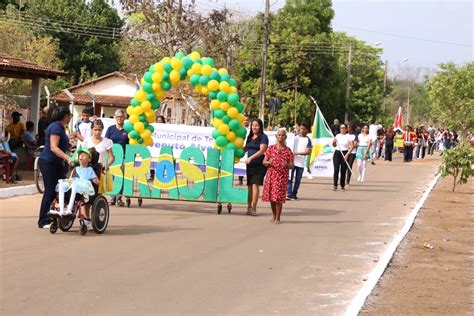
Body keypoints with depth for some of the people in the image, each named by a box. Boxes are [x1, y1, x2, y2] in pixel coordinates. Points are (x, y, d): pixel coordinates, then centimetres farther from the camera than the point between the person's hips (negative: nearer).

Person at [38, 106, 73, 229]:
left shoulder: (60, 127, 14)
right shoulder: (56, 127, -16)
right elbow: (53, 147, -25)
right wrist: (68, 158, -33)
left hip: (56, 163, 10)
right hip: (48, 163, -10)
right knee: (50, 191, -7)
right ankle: (43, 222, -1)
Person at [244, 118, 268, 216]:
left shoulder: (263, 137, -6)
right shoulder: (249, 137, 13)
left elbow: (262, 151, -17)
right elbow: (246, 148, 26)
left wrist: (251, 158, -25)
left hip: (260, 165, -6)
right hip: (250, 165, 6)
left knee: (255, 184, -12)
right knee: (249, 185, 6)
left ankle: (253, 208, -11)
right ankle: (249, 207, 11)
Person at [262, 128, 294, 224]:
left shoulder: (288, 151, 1)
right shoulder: (271, 148, 5)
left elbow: (291, 166, 1)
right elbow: (264, 162, 6)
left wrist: (286, 165, -21)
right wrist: (268, 162, -16)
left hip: (282, 176, -2)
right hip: (271, 174, 2)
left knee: (279, 197, -7)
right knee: (271, 196, 5)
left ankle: (278, 217, 6)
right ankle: (274, 215, 24)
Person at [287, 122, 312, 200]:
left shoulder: (308, 140, 1)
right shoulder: (295, 137, 6)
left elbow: (308, 152, -7)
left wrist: (297, 153, -15)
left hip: (301, 163, 0)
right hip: (292, 161, 0)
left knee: (298, 179, 4)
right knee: (289, 178, -8)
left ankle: (294, 194, 15)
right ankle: (289, 194, -7)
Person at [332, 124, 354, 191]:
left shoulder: (348, 136, -3)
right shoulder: (337, 136, 10)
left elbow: (352, 146, -9)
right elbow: (334, 145, 19)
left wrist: (347, 154, -19)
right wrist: (333, 142, -5)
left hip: (345, 154, -3)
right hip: (337, 153, 3)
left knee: (343, 171, 2)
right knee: (336, 169, -9)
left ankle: (342, 186, 11)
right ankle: (335, 185, -10)